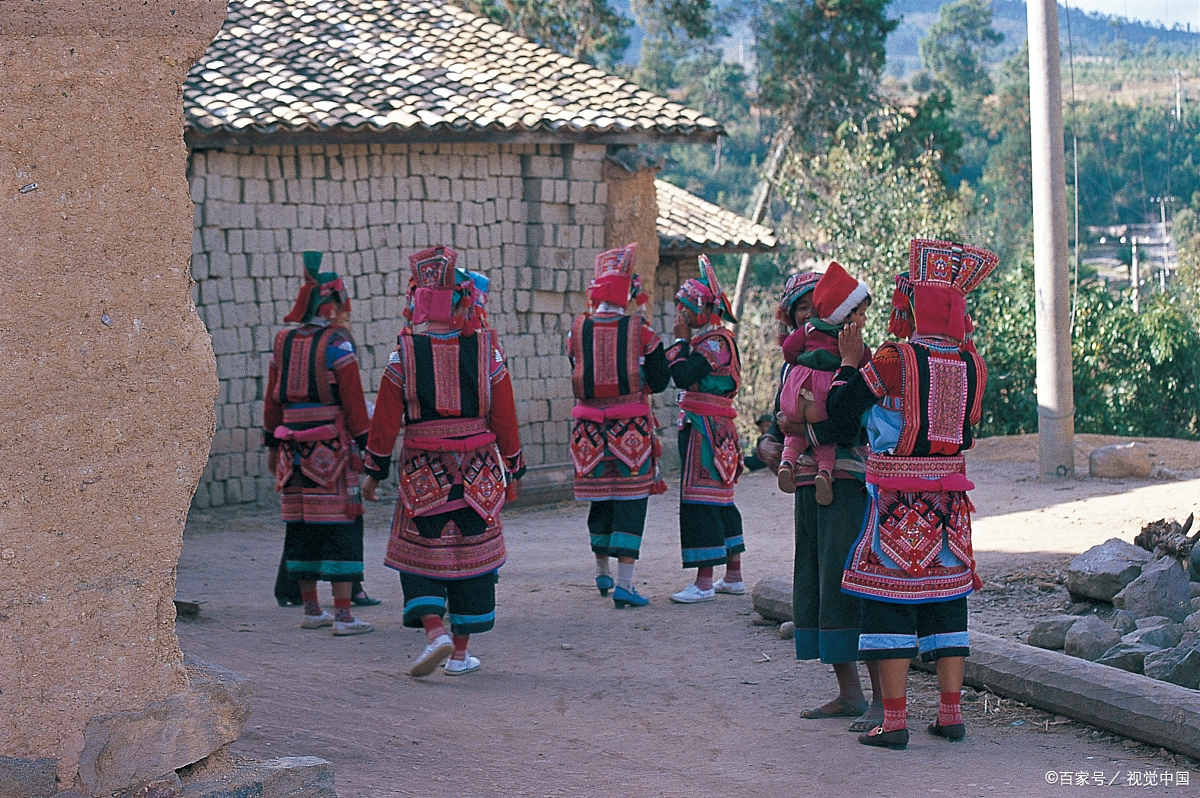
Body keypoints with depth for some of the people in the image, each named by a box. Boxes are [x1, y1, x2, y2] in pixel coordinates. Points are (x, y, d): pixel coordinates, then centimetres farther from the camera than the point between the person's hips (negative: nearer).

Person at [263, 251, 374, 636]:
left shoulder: (284, 342, 9)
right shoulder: (337, 344, -9)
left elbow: (272, 399, 14)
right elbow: (353, 401, -11)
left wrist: (272, 445, 22)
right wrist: (366, 445, -6)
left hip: (294, 446, 6)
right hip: (333, 448, -6)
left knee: (302, 529, 11)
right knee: (341, 528, -4)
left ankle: (311, 610, 17)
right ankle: (342, 616, -7)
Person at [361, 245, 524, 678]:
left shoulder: (405, 353, -7)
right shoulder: (486, 350, -5)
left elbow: (386, 419, -4)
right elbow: (505, 417, 0)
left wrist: (374, 471, 6)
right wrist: (512, 469, 11)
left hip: (423, 473, -1)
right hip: (478, 473, 1)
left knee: (420, 555, 10)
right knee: (471, 553, 10)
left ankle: (434, 630, -11)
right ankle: (460, 652, 13)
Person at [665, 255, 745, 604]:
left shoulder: (715, 342, -15)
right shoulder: (707, 340, 16)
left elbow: (684, 376, -24)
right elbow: (687, 379, 18)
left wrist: (680, 340, -11)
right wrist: (683, 341, 10)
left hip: (706, 429, -11)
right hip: (706, 428, 11)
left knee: (700, 500, -10)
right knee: (719, 500, 15)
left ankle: (704, 582, -10)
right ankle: (733, 576, 22)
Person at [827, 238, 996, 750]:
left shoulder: (892, 361, -13)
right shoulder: (972, 365, 2)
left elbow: (840, 408, -8)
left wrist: (850, 362, 8)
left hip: (896, 501, -5)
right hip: (950, 493, 5)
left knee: (890, 600, 0)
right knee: (946, 600, 12)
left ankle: (894, 721, -3)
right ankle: (951, 714, 13)